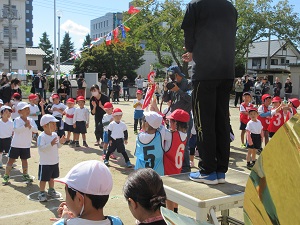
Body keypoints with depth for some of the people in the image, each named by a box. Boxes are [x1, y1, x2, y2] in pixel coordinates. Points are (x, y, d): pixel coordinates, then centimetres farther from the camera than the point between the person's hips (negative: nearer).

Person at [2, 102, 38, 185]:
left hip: (26, 145, 3)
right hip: (16, 144, -3)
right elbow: (16, 130, -24)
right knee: (11, 159, 2)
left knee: (24, 159, 15)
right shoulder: (17, 120, -10)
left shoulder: (31, 120, 0)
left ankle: (25, 175, 30)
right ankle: (6, 176, 11)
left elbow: (36, 130, -8)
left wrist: (30, 126, -25)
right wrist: (25, 126, -32)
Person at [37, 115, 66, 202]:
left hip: (54, 162, 7)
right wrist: (51, 144, -36)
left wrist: (61, 142, -6)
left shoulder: (55, 135, 4)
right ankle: (41, 193, 14)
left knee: (52, 177, 21)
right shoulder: (41, 136, -20)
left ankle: (51, 191, 36)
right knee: (44, 179, 2)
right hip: (45, 163, -7)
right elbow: (41, 148, -28)